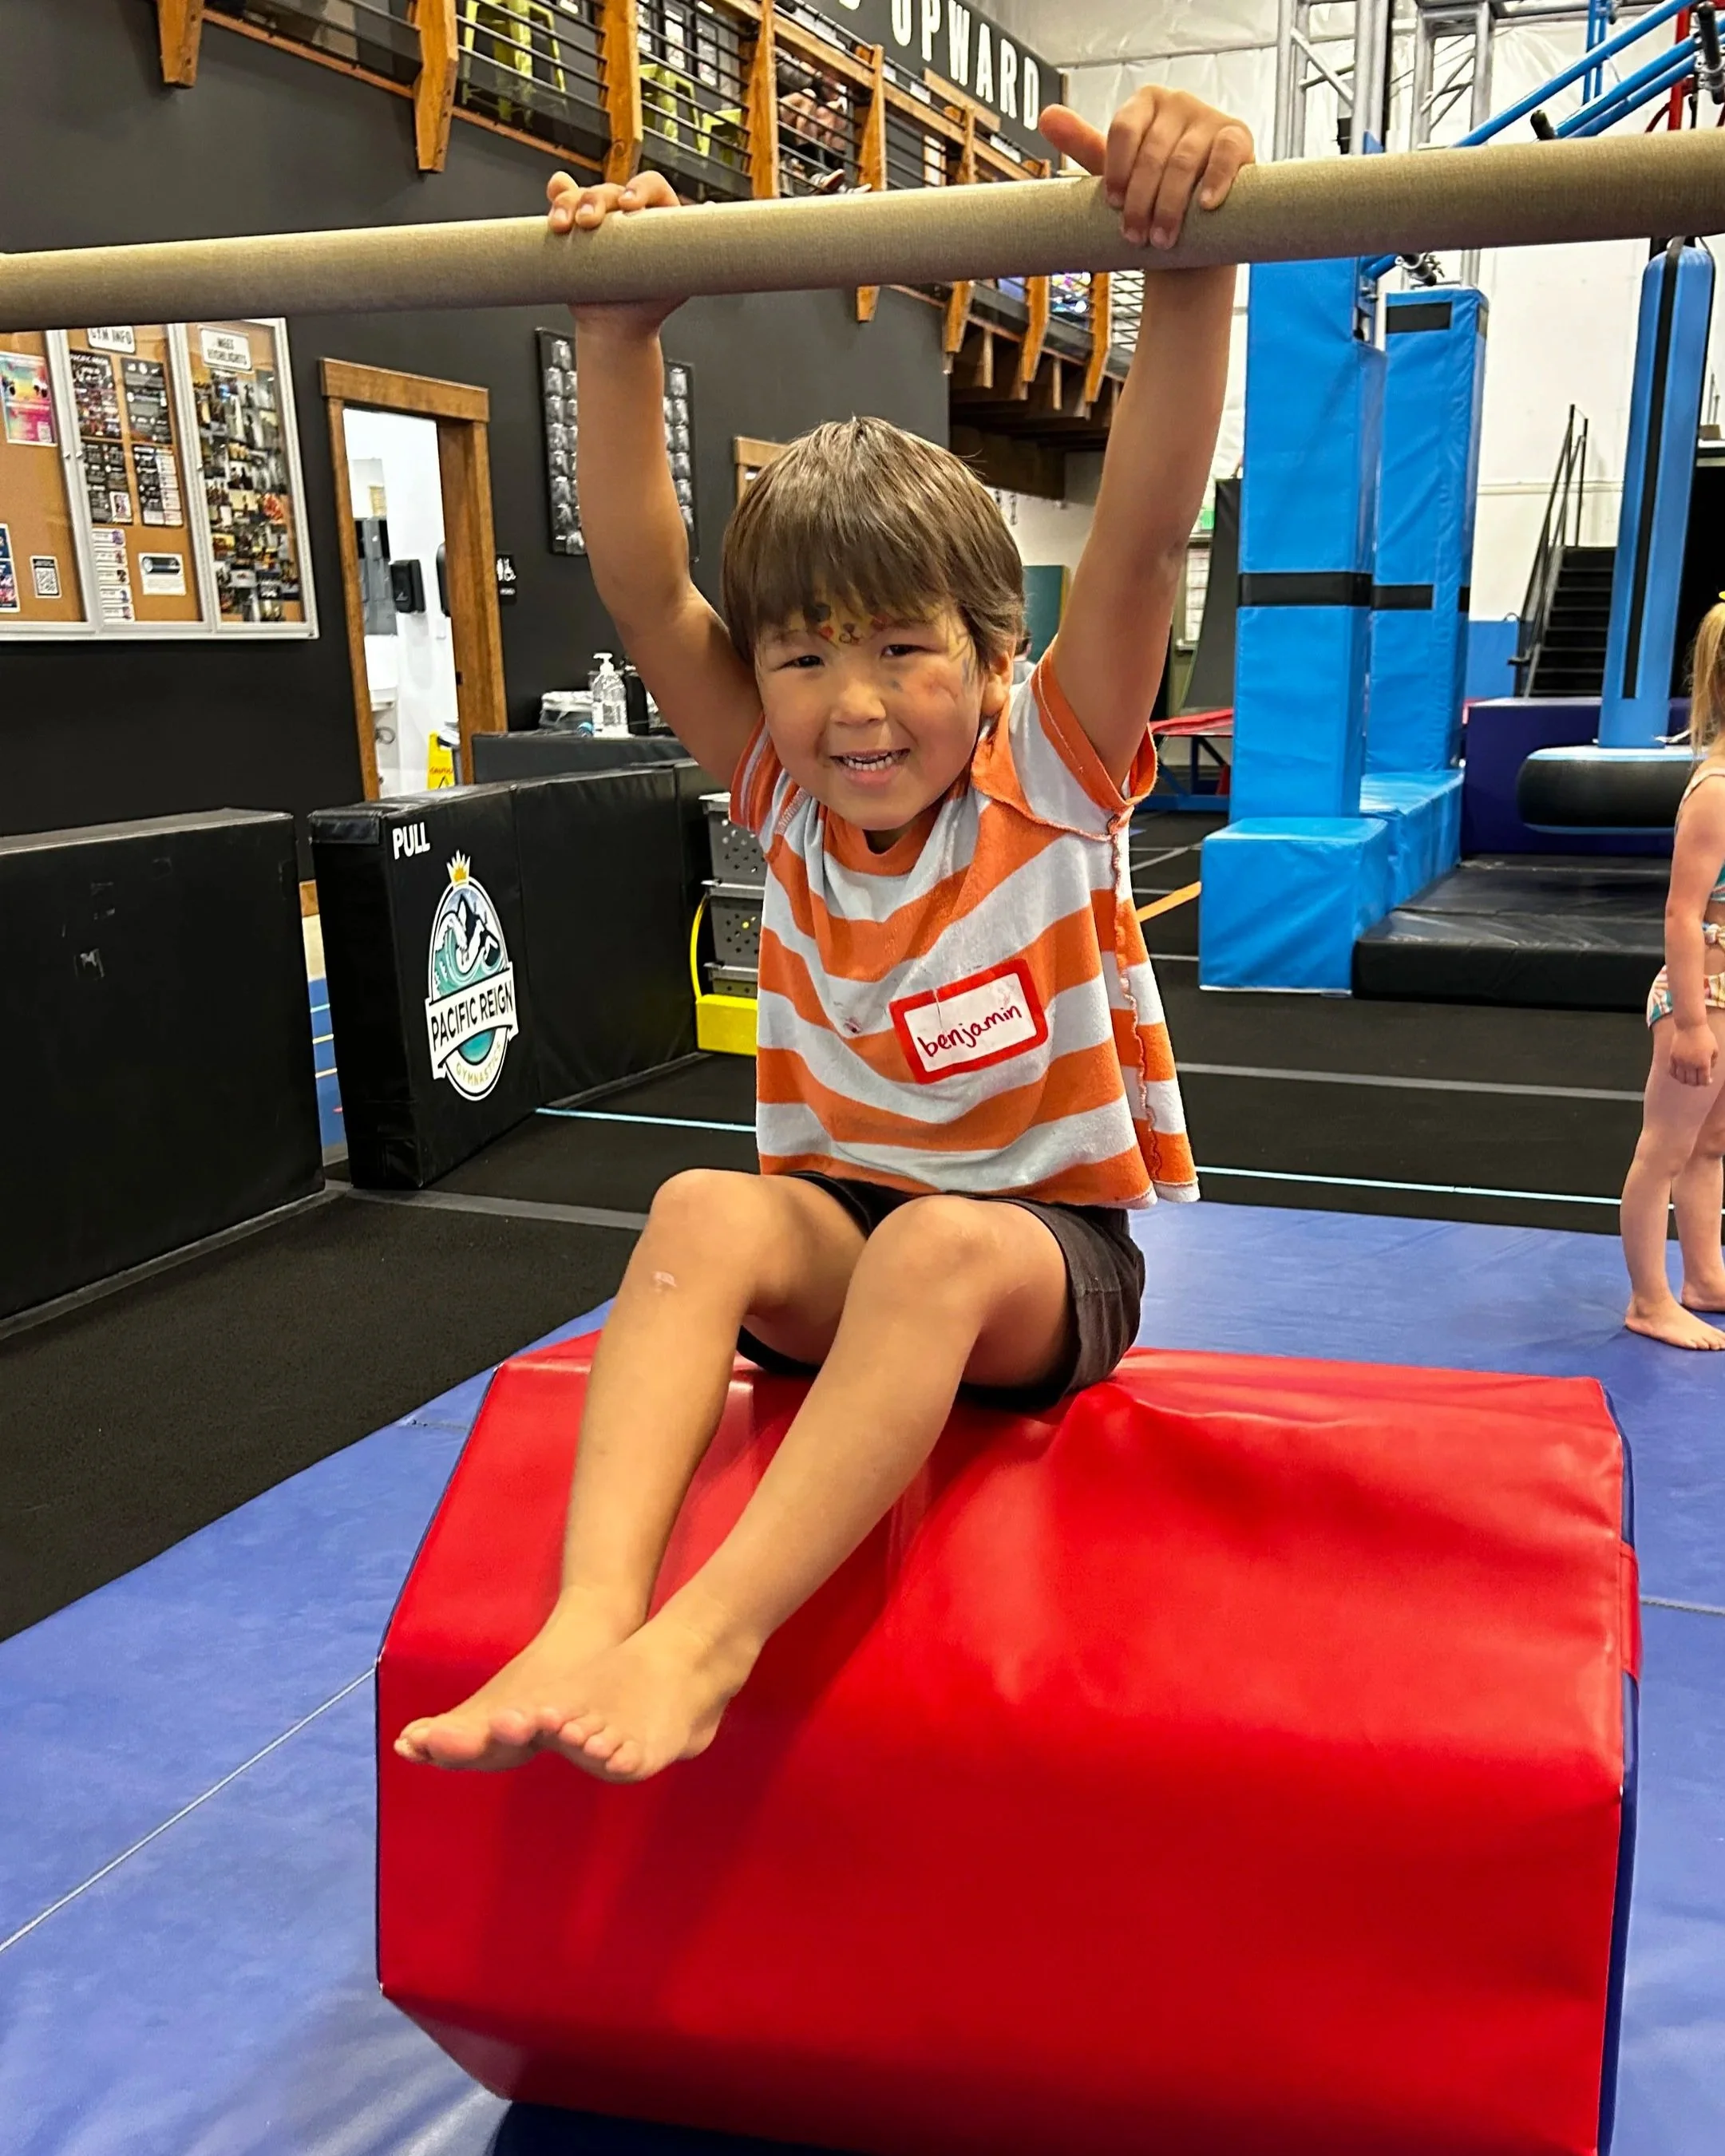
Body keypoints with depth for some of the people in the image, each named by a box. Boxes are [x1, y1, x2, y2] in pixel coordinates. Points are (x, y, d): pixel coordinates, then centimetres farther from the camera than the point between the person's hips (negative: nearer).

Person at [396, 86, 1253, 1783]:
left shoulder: (1051, 781, -10)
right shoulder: (786, 801, 0)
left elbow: (1145, 533, -24)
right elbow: (642, 592, -10)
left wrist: (1189, 262, -36)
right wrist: (617, 336, -18)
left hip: (1049, 1244, -2)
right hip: (840, 1221, 3)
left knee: (939, 1253, -38)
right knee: (705, 1208, -30)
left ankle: (708, 1637, -42)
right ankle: (591, 1611, -41)